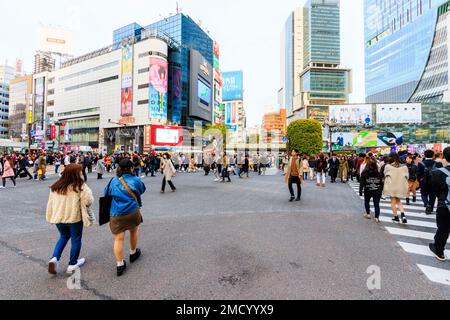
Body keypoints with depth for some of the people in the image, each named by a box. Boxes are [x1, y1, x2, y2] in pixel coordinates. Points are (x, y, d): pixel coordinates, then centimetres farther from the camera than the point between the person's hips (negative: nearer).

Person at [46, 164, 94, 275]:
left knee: (63, 237, 27)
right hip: (74, 217, -5)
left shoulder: (56, 186, 1)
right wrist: (80, 201, 4)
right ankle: (72, 264, 24)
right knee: (76, 239, 13)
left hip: (59, 217, 6)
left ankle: (55, 258, 11)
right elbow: (89, 201, -19)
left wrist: (51, 217, 17)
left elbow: (51, 202, 8)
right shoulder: (80, 186, -18)